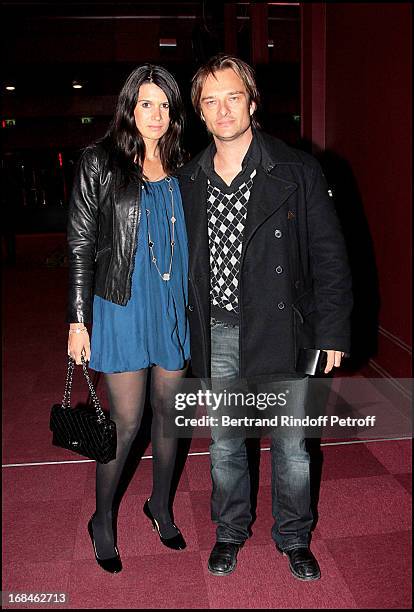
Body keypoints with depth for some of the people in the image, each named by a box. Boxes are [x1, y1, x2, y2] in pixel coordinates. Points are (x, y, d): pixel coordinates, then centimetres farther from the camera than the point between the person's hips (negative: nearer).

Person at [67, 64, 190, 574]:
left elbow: (190, 242, 13)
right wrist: (78, 320, -7)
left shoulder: (181, 169, 8)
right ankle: (102, 519, 27)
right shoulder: (100, 163, -3)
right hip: (122, 307, -4)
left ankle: (160, 505, 36)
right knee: (127, 422, 2)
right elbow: (81, 244, -4)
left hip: (175, 306, 4)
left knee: (168, 411, 13)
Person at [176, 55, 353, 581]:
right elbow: (180, 261, 11)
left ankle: (294, 538, 36)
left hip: (281, 330, -2)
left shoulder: (297, 171, -5)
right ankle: (230, 532, 40)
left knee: (291, 444, 11)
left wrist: (331, 333, -7)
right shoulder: (188, 182, 4)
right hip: (217, 334, 3)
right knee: (224, 443, 16)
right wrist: (182, 330, 8)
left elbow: (329, 255, -4)